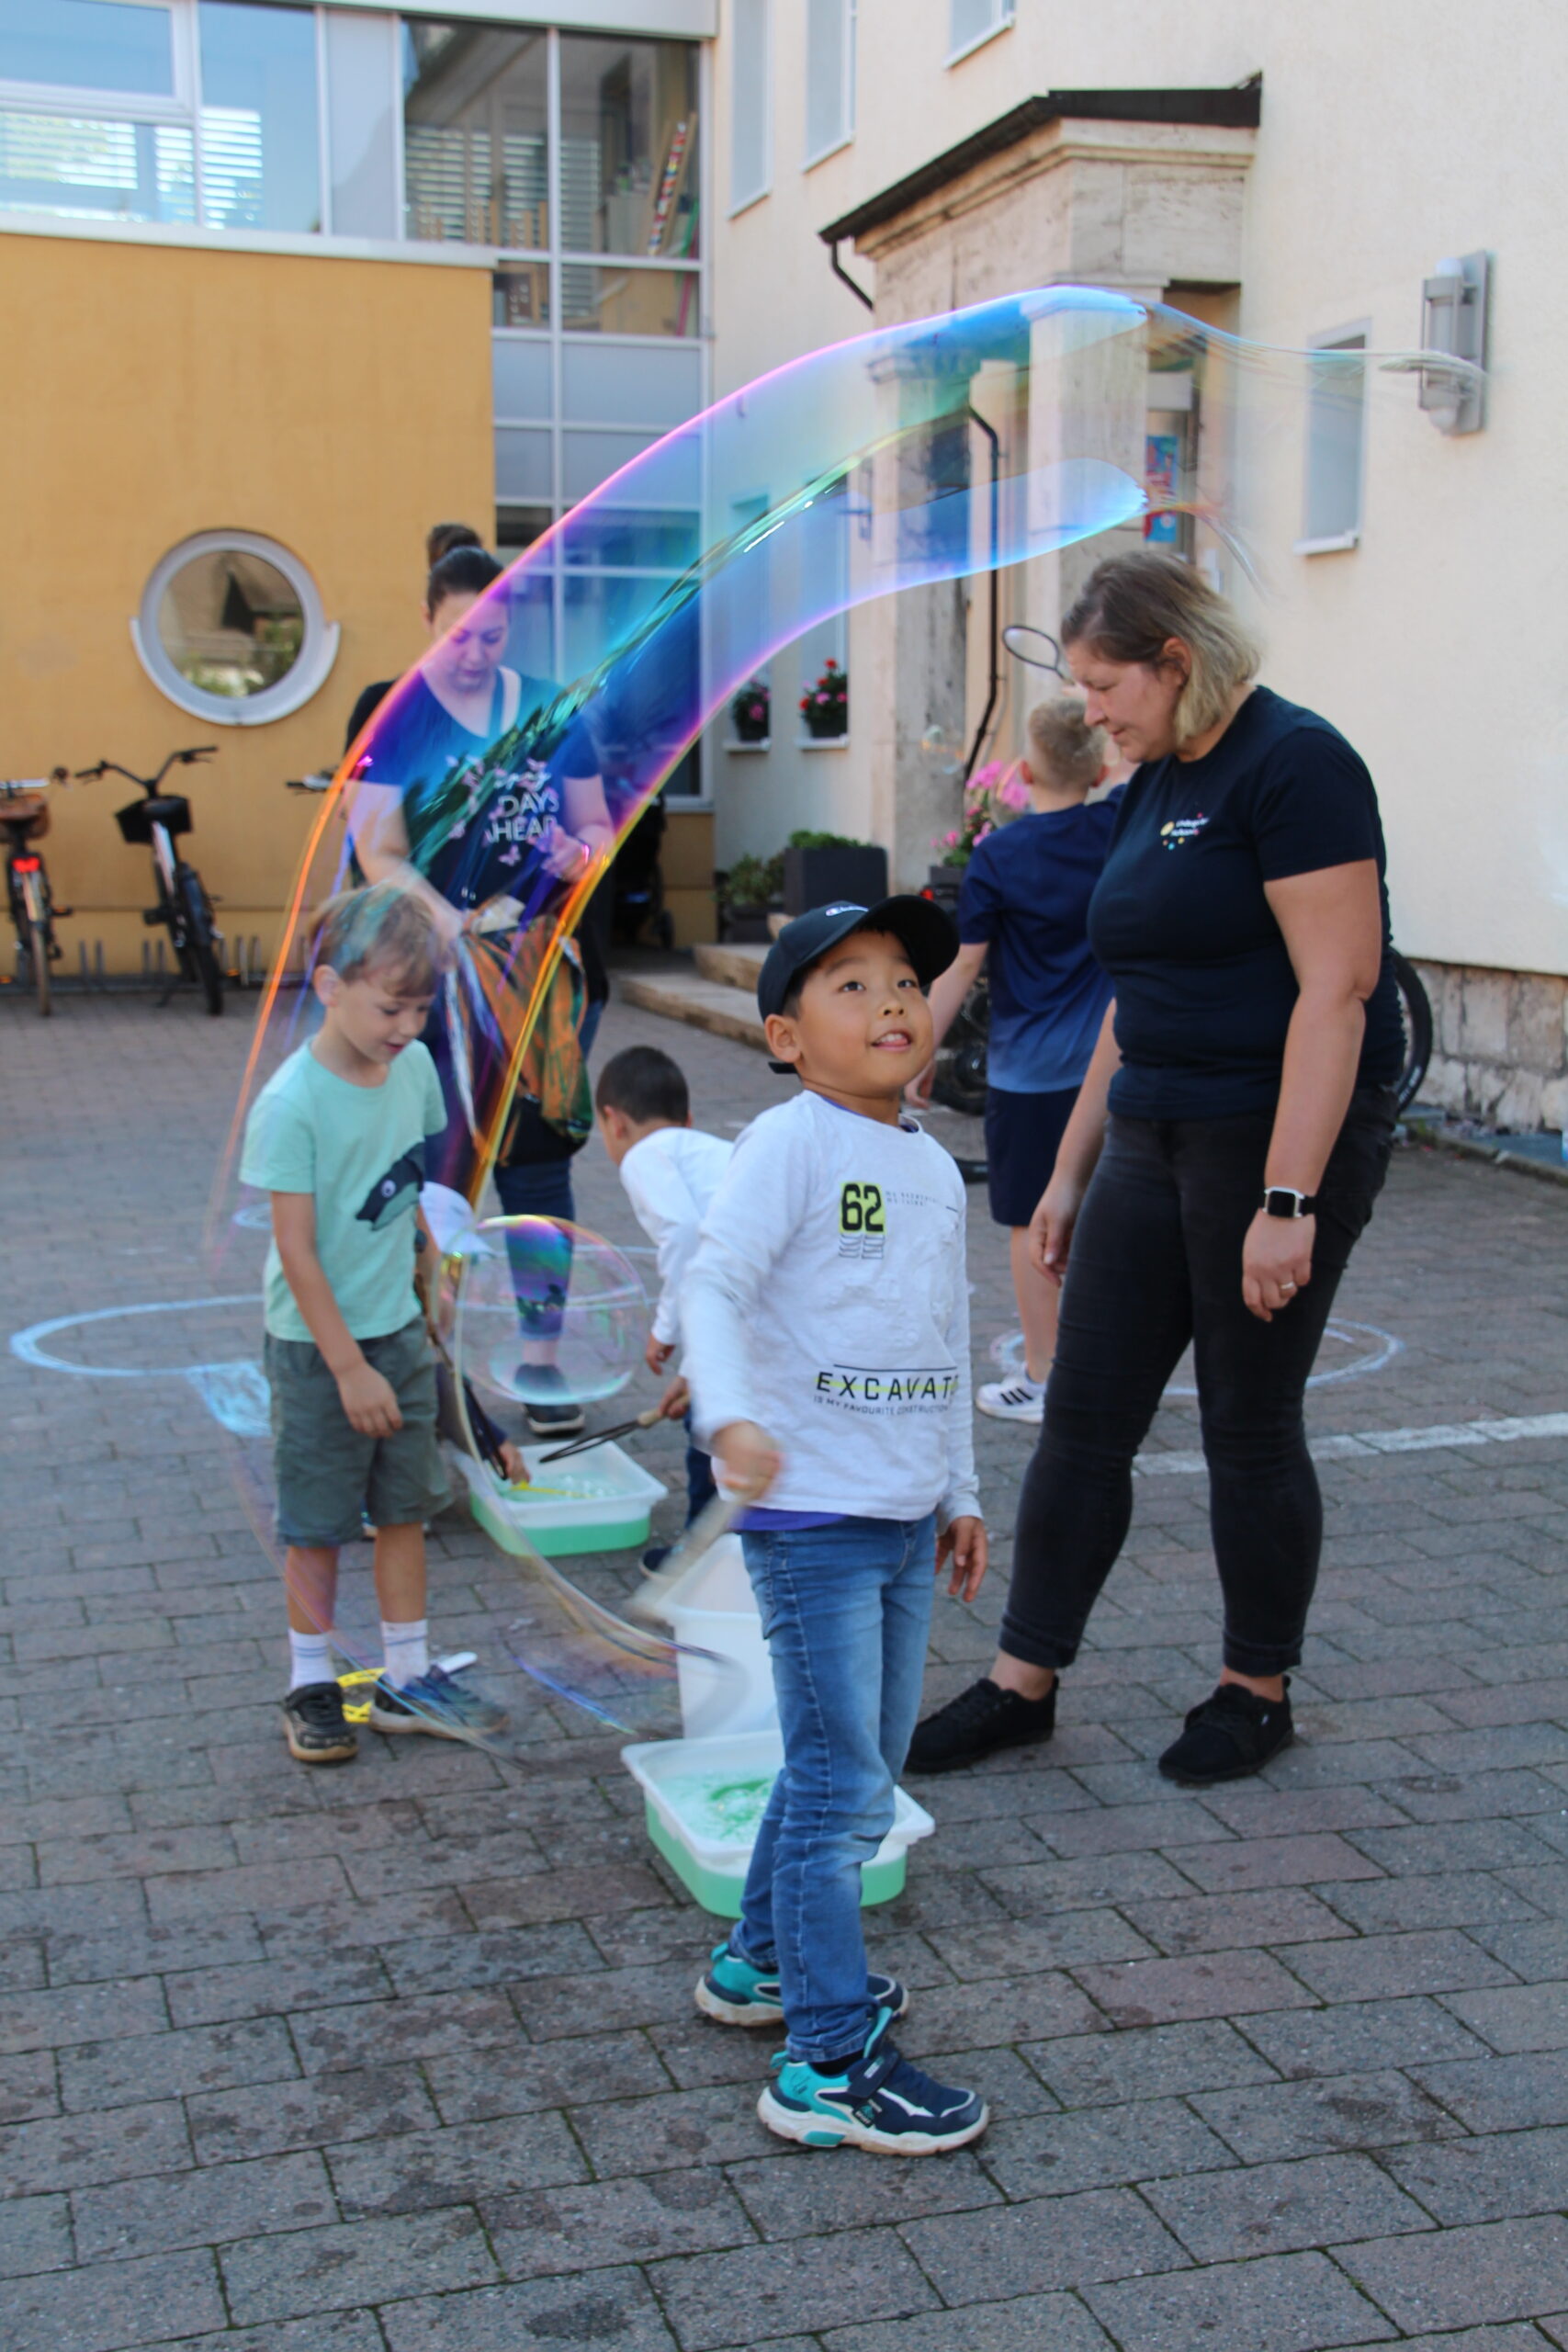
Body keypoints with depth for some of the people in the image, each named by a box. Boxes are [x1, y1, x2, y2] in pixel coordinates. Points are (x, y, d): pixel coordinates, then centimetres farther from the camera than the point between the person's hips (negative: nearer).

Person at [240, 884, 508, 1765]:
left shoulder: (414, 1067, -2)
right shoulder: (291, 1105, -21)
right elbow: (296, 1250, -20)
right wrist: (349, 1367, -18)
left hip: (401, 1330, 6)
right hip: (318, 1343, -6)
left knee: (406, 1507, 13)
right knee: (318, 1523, 6)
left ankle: (408, 1678, 25)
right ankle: (312, 1684, 22)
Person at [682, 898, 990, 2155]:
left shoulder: (936, 1168, 13)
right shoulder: (788, 1145, -11)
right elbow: (714, 1286, -21)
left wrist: (961, 1492, 22)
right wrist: (728, 1413, -39)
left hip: (905, 1519, 8)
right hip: (811, 1517, -8)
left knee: (865, 1766, 18)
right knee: (842, 1781, -5)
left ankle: (762, 1959, 37)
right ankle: (830, 2065, 4)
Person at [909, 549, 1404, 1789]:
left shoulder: (1293, 763, -13)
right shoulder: (1155, 786, 14)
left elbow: (1336, 987, -20)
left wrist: (1289, 1201, -24)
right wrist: (1072, 1171, 19)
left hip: (1281, 1140, -8)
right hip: (1154, 1141, 8)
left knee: (1250, 1427, 4)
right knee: (1084, 1417, 7)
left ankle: (1258, 1691, 22)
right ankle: (1023, 1684, 16)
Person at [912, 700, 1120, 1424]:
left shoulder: (998, 856, -8)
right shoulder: (1120, 830, -1)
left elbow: (963, 966, -7)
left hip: (1029, 1068, -4)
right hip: (1111, 1061, 4)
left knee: (1032, 1225, 5)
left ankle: (1039, 1381, 10)